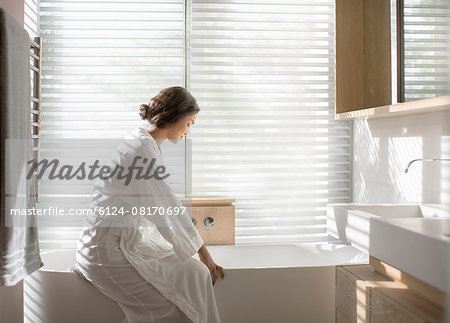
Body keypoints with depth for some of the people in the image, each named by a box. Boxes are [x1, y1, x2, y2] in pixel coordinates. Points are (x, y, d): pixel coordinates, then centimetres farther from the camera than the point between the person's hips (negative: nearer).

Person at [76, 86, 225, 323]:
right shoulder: (142, 148, -16)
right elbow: (168, 208, -15)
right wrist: (203, 252, -6)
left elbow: (161, 206, 20)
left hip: (125, 239, 9)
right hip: (108, 249, -9)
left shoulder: (145, 143, 15)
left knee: (194, 274, -3)